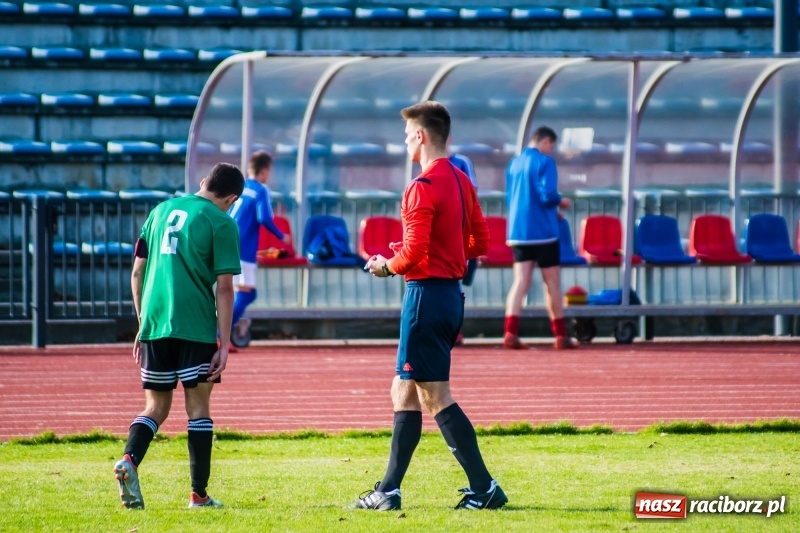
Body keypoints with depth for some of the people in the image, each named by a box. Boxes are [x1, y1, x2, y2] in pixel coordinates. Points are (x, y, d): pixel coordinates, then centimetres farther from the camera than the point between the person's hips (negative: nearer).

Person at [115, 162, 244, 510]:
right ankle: (198, 494, 3)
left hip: (154, 324, 4)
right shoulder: (221, 223, -1)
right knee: (198, 406, 4)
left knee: (156, 406, 10)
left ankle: (129, 460, -17)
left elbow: (137, 273, 16)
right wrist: (224, 344, -5)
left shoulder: (162, 210, 15)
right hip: (196, 326, -4)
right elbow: (224, 287, -6)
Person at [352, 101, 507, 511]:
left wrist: (387, 266, -3)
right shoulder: (461, 181, 11)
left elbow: (413, 253, -21)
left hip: (427, 293, -10)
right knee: (404, 393, 14)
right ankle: (388, 491, 17)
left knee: (437, 398, -6)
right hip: (451, 290, 10)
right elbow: (480, 241, 17)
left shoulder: (423, 187, -17)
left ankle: (484, 489, -9)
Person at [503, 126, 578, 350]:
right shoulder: (544, 162, -9)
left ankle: (511, 333, -14)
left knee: (520, 281, 1)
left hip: (518, 232, 5)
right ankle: (561, 336, 12)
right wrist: (561, 202, 4)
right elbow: (548, 196, -18)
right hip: (543, 231, -5)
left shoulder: (514, 164, 11)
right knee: (552, 283, 5)